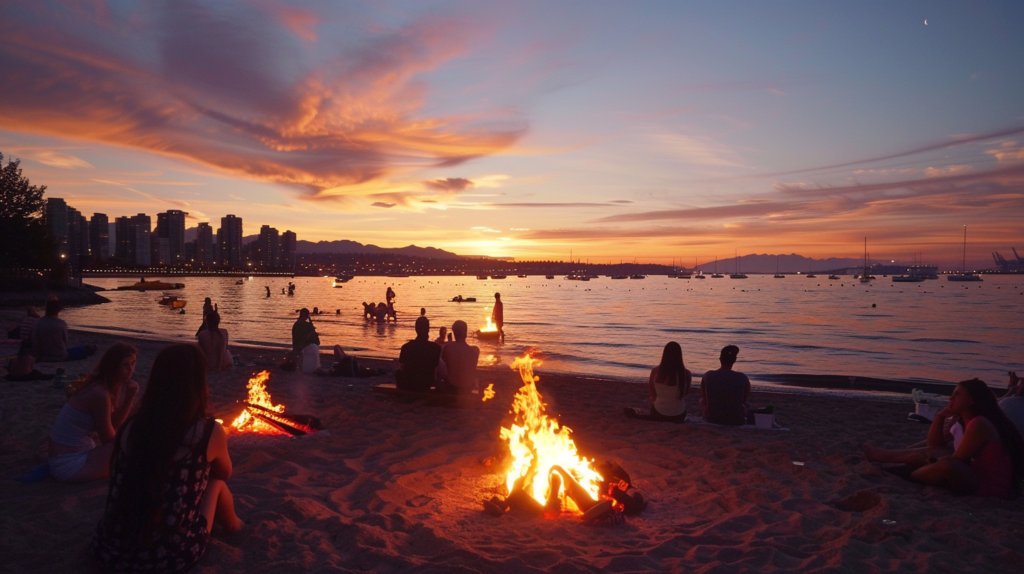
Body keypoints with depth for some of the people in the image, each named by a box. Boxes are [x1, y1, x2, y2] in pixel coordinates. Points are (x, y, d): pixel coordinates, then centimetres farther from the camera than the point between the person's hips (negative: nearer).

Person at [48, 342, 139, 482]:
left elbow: (114, 426, -2)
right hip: (68, 464, -9)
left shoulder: (100, 385, 3)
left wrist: (129, 398, -13)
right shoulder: (100, 394, -25)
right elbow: (109, 440, -17)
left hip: (78, 451, 9)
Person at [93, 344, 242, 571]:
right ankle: (232, 525, 48)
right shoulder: (209, 431, -12)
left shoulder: (131, 427, -2)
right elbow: (225, 473, 10)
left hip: (110, 550, 4)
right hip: (170, 555, -4)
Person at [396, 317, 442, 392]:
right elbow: (436, 368, -4)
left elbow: (401, 368, -7)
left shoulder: (406, 347, -19)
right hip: (426, 385, 1)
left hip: (406, 386, -1)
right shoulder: (436, 347, -17)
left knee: (398, 373, 31)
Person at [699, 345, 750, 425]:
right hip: (736, 421, 0)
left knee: (702, 401, 31)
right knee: (747, 406, 32)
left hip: (712, 419, 0)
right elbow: (744, 400, 4)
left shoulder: (708, 376, -12)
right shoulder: (743, 378, -14)